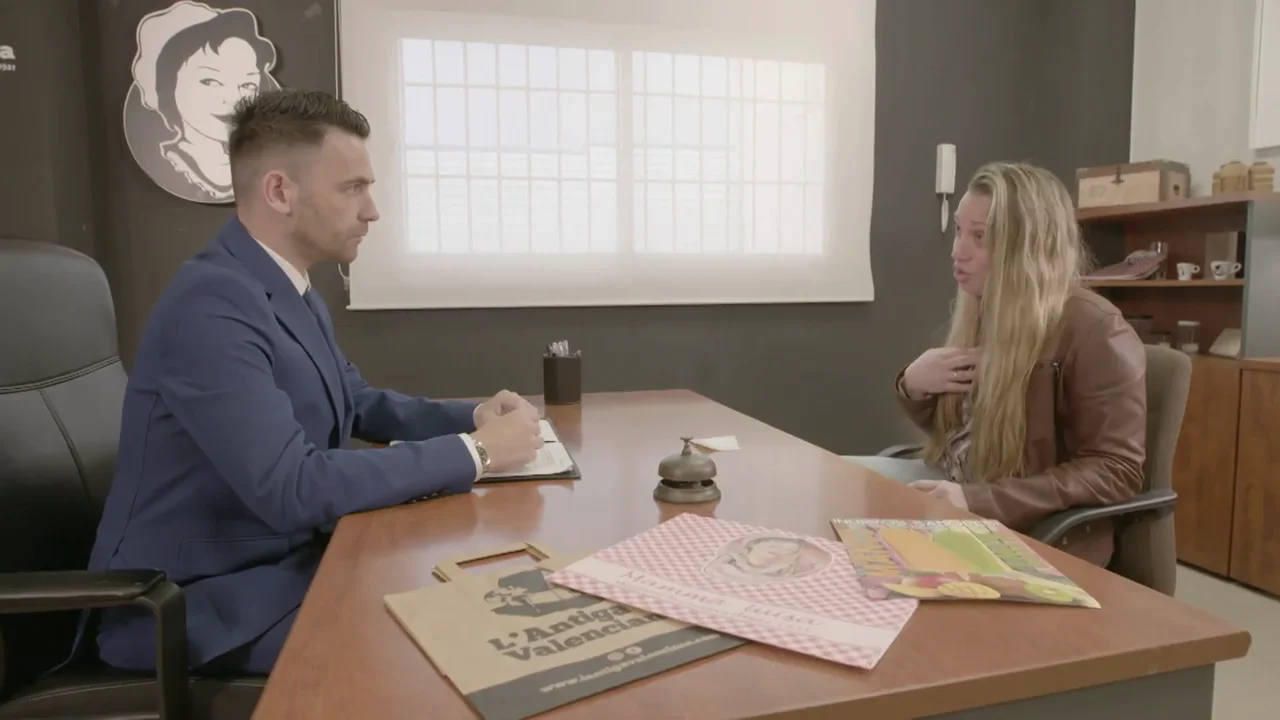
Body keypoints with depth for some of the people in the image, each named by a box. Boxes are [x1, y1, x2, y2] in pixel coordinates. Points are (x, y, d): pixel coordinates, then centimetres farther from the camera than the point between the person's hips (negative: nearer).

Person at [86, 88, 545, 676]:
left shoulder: (295, 291, 4)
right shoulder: (212, 303, -25)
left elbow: (359, 404, 14)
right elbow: (289, 488, -31)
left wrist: (473, 417, -3)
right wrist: (473, 452, -25)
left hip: (287, 556, 8)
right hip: (203, 603, -8)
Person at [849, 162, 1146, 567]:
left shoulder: (1093, 329, -14)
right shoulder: (982, 313, 7)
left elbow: (1116, 471, -19)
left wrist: (978, 501, -28)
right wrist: (913, 385, -5)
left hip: (1034, 531, -7)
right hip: (954, 488, 7)